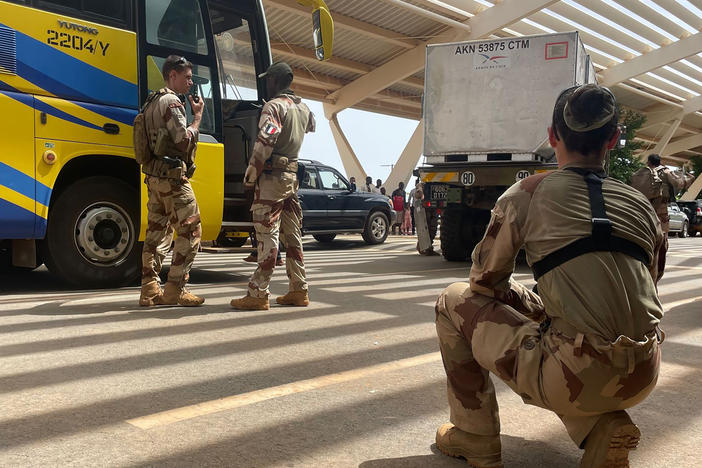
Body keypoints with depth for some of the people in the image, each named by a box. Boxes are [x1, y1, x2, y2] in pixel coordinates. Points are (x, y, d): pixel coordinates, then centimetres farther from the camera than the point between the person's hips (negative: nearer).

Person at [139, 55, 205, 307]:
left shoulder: (154, 102, 21)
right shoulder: (171, 102, -9)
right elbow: (185, 141, -17)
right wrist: (198, 116, -6)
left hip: (154, 177, 10)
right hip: (172, 176, -10)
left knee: (156, 232, 10)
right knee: (190, 231, -5)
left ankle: (150, 290, 12)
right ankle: (174, 290, -5)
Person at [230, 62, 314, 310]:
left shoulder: (274, 106, -9)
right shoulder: (303, 108, 16)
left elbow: (265, 142, -19)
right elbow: (311, 126, 40)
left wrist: (251, 172, -12)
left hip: (272, 176, -8)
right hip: (292, 176, 8)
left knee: (267, 235, -9)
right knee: (293, 235, 11)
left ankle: (258, 294, -8)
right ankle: (299, 290, 14)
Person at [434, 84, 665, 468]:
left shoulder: (528, 193, -1)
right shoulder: (641, 205, 12)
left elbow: (485, 281, 7)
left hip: (576, 378, -5)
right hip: (642, 379, 6)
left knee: (453, 302, 14)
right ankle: (601, 427, 14)